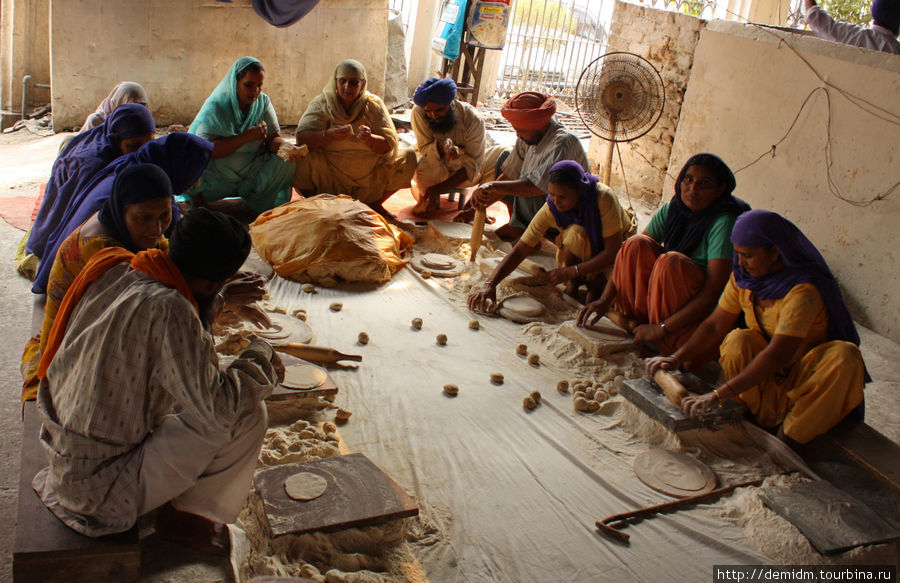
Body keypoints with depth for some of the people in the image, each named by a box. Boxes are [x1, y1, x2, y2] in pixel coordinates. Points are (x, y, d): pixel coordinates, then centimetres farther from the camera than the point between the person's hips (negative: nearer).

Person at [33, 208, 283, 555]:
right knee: (249, 416, -13)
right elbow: (218, 412, -28)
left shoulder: (111, 270, -4)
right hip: (103, 490, -9)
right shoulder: (169, 310, -28)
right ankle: (187, 516, 7)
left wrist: (215, 302, 16)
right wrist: (260, 358, -12)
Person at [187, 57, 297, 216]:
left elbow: (274, 137, -2)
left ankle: (254, 206, -9)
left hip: (253, 169, 5)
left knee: (286, 160, -18)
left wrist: (285, 147, -27)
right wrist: (246, 137, -27)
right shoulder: (215, 107, -12)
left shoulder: (263, 102, 2)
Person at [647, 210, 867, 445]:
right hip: (766, 375, 4)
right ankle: (760, 421, -17)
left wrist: (718, 395, -42)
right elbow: (715, 325, 0)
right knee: (738, 340, -25)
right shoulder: (743, 276, -6)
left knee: (847, 357, -34)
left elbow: (776, 356, -36)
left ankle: (787, 437, -25)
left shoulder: (804, 290, -27)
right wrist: (676, 359, -15)